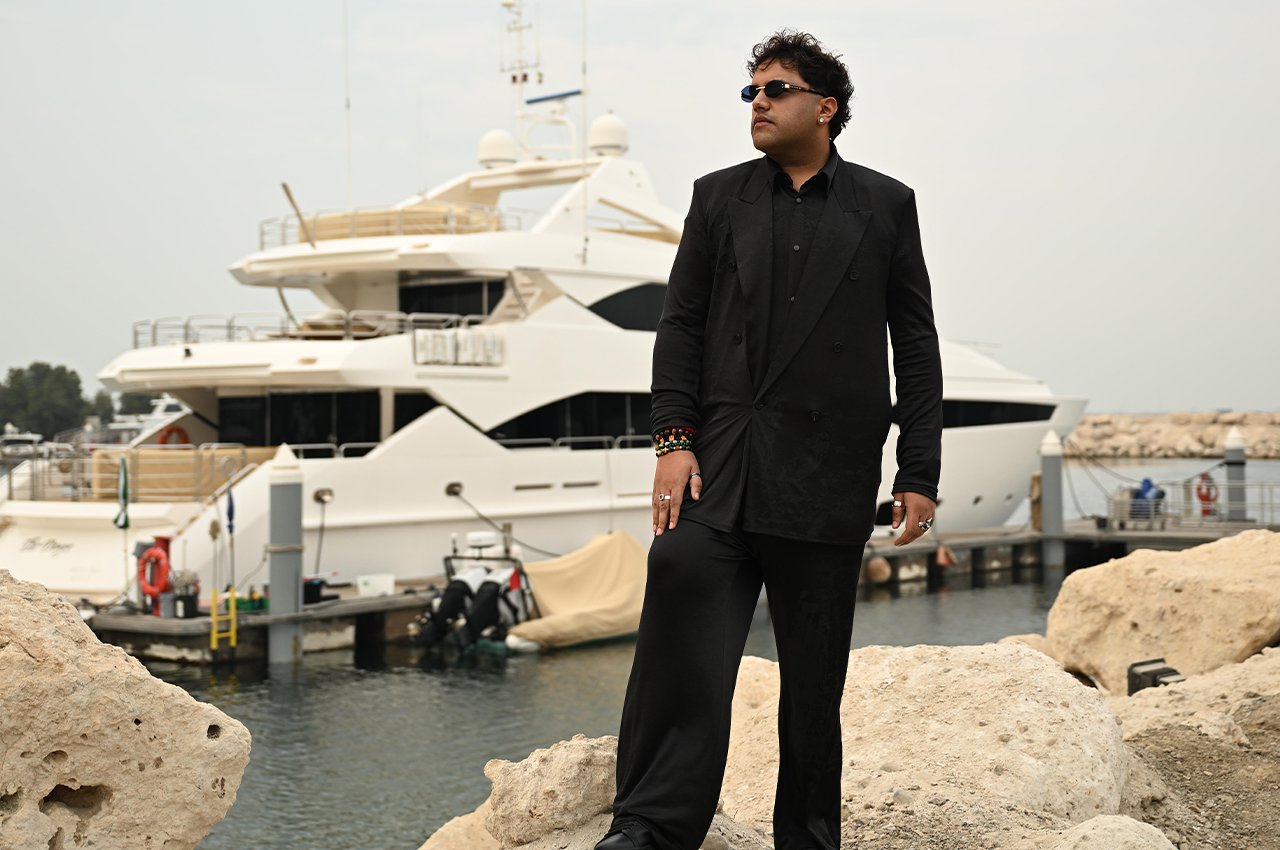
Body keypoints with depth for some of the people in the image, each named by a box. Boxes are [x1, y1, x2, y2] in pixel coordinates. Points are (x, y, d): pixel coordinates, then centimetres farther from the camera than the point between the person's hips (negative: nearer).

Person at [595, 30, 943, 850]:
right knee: (682, 641, -11)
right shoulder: (719, 197, 12)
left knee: (815, 675, 7)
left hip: (828, 474, -1)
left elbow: (915, 345, 7)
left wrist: (920, 474, 1)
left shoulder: (884, 205, 8)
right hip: (719, 470, 1)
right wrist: (674, 439, -4)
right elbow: (681, 323, 9)